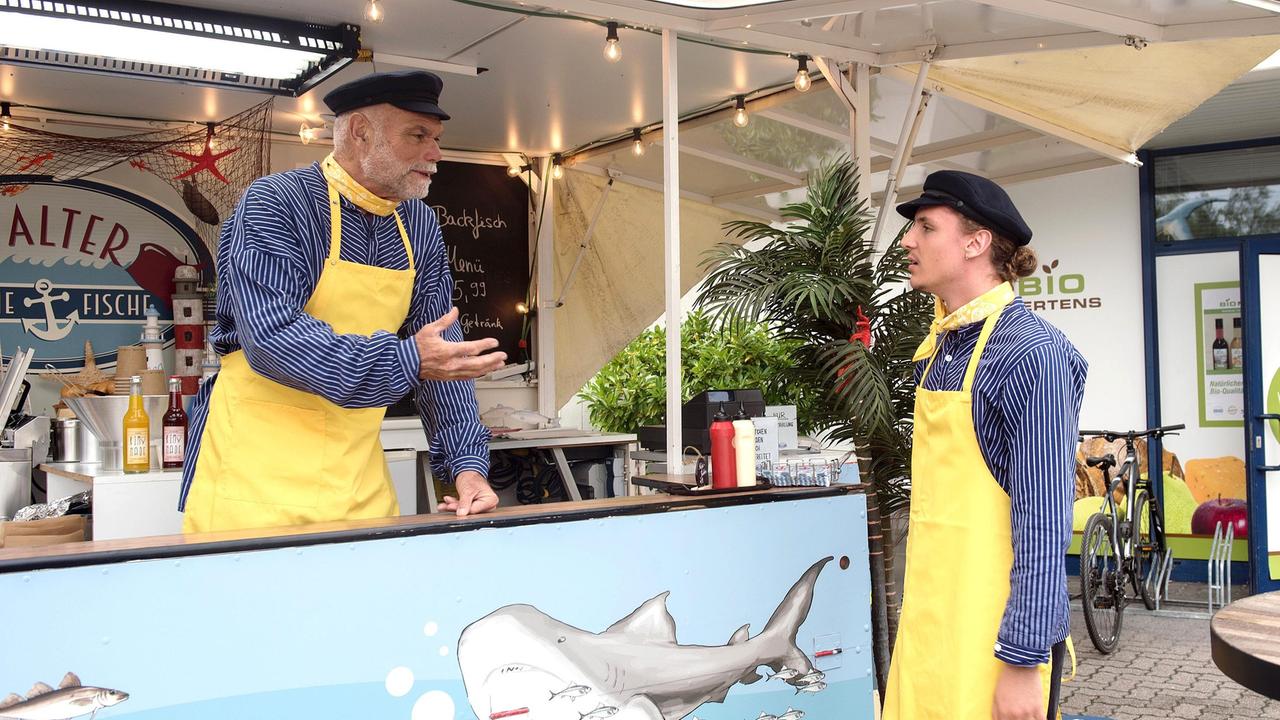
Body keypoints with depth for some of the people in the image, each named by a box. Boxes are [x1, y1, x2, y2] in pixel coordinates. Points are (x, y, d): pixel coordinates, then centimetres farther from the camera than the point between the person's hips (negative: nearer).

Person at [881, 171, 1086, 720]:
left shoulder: (1031, 353, -16)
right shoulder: (937, 350, 10)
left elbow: (1043, 525, -19)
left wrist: (1022, 662, -20)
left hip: (991, 631, -7)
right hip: (930, 618, 8)